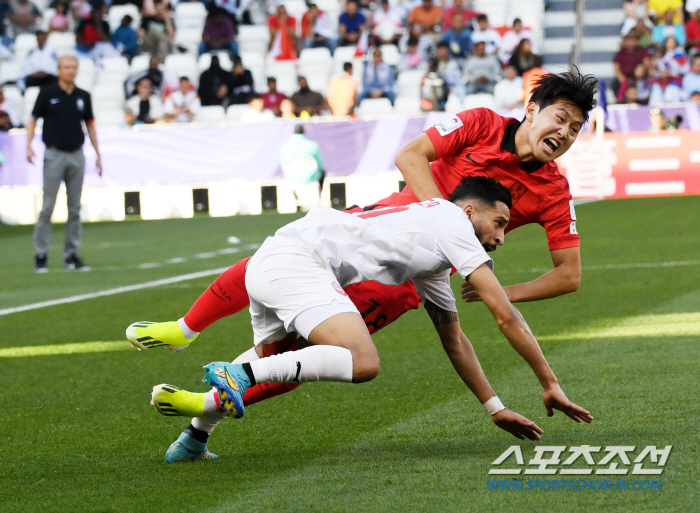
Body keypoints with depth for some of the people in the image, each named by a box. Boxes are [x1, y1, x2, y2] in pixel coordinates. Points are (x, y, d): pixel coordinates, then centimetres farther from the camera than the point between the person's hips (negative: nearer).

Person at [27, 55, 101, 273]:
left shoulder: (83, 97, 8)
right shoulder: (47, 93, -2)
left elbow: (90, 124, 16)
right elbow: (33, 119, 2)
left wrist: (98, 154, 13)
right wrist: (28, 145, -11)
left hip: (77, 155, 4)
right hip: (54, 155, -4)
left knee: (75, 208, 5)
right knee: (47, 207, -5)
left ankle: (71, 255, 11)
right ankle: (41, 255, 0)